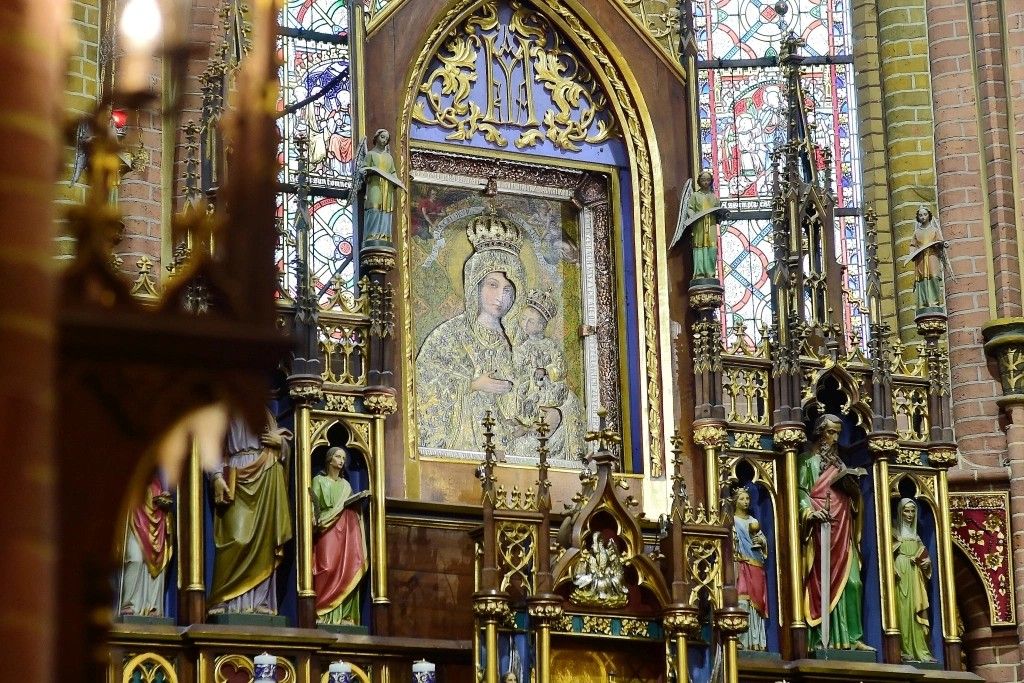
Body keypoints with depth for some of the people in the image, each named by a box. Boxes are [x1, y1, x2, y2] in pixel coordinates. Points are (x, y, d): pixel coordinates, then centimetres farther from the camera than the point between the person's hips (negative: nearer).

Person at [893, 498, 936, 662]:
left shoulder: (915, 536, 20)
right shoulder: (895, 532, 3)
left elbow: (923, 555, 22)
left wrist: (926, 561, 0)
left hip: (915, 575, 6)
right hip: (902, 575, -5)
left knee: (916, 610, 0)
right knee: (904, 610, -11)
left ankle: (918, 650, -3)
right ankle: (905, 650, -14)